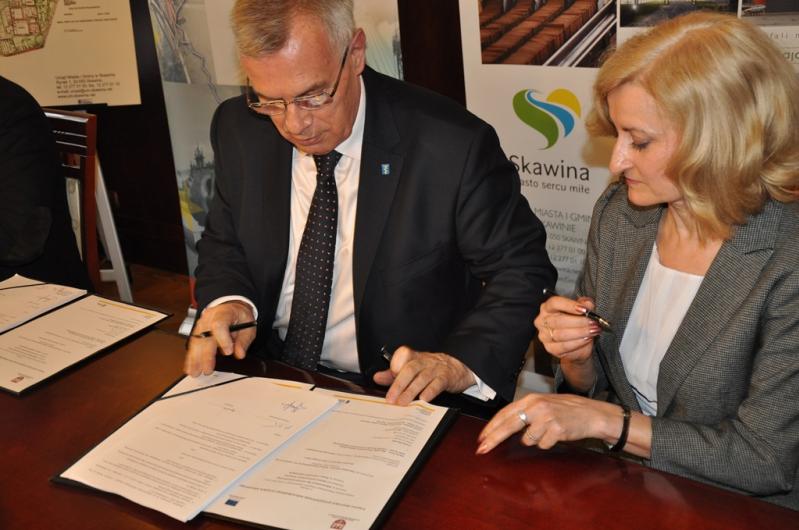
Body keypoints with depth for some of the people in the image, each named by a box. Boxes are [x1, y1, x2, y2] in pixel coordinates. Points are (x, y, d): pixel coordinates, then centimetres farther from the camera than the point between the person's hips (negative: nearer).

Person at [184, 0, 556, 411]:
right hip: (267, 382, 4)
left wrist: (463, 362, -25)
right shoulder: (238, 130, -4)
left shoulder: (452, 146, -17)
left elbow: (524, 270, -9)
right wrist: (227, 300, -11)